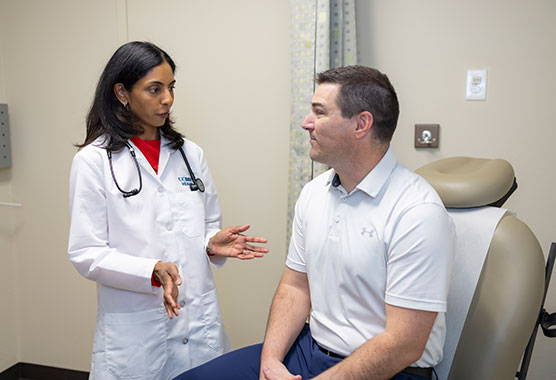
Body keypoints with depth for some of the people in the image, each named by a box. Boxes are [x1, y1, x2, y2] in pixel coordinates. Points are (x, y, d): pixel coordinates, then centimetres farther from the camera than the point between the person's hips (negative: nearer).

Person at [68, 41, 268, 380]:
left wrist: (213, 244, -7)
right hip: (135, 330, -3)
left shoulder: (190, 154, 7)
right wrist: (153, 272, -22)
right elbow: (86, 253, -8)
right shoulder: (93, 161, -5)